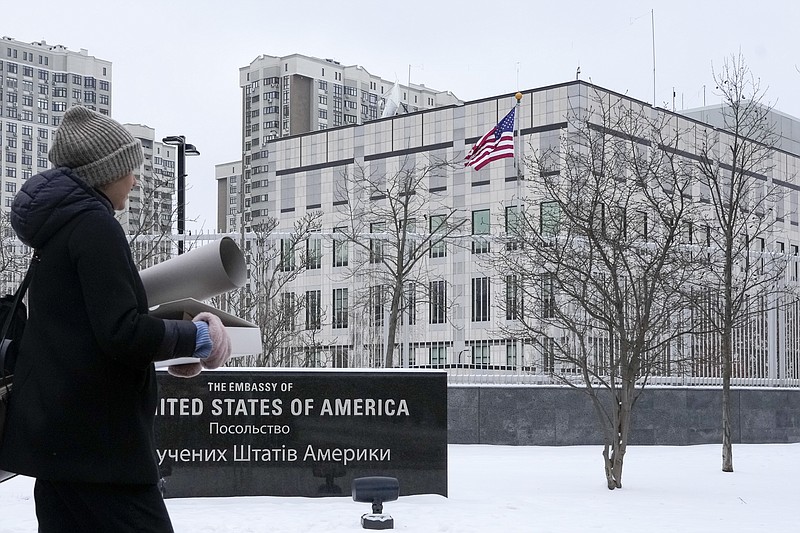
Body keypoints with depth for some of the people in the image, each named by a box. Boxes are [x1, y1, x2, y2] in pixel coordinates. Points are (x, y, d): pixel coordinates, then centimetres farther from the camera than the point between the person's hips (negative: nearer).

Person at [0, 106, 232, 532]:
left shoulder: (57, 225, 16)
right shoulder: (94, 225, -13)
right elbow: (122, 333, -22)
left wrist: (168, 349, 11)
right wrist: (196, 337, -7)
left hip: (55, 434, 10)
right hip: (97, 440, -10)